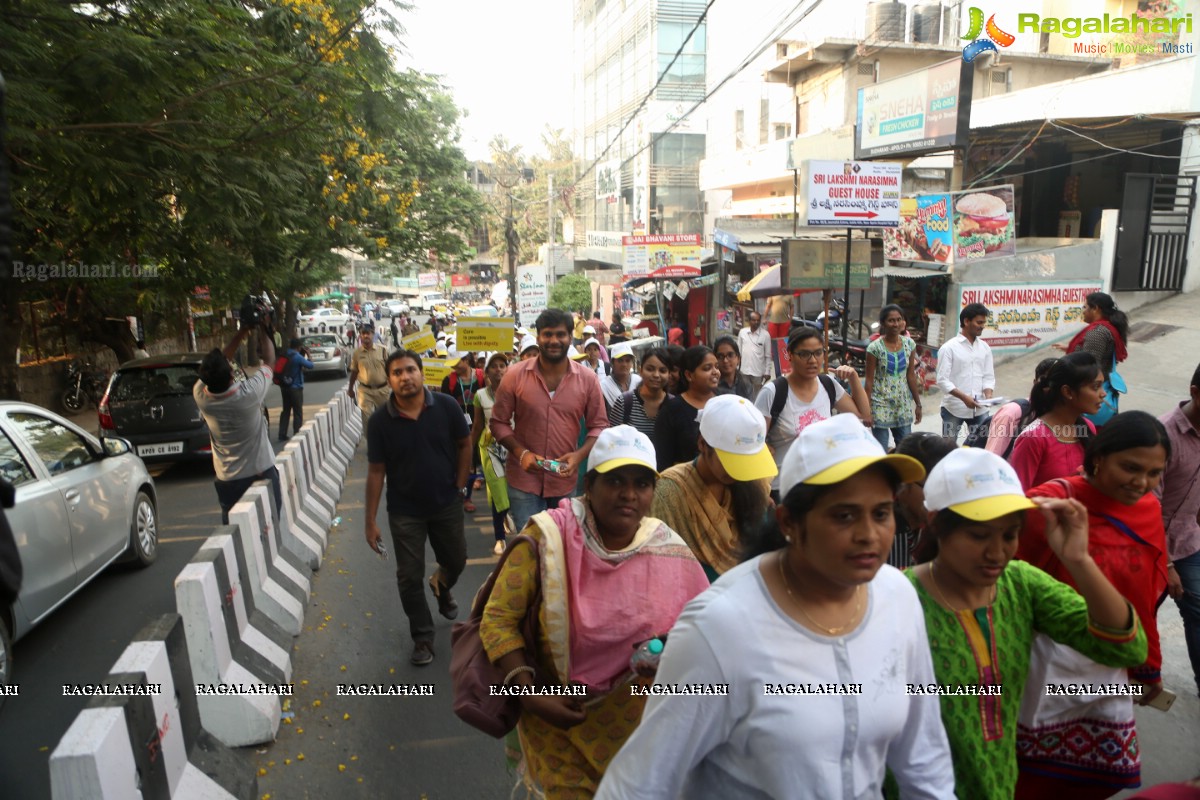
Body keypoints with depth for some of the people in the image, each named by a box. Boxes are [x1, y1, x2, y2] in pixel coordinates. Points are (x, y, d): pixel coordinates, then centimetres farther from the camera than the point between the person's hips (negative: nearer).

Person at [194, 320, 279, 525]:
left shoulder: (200, 396, -13)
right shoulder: (248, 393, -22)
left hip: (228, 480, 2)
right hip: (262, 474, -2)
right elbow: (269, 360, -5)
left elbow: (216, 365, 6)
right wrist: (262, 330, 9)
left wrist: (241, 333, 8)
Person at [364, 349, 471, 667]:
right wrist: (371, 520, -7)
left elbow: (464, 444, 0)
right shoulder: (380, 420, -14)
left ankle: (441, 586, 55)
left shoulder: (446, 406, -14)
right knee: (410, 576, 6)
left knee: (456, 561, 19)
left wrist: (460, 485, -4)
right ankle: (423, 637, 28)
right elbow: (376, 470, -9)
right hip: (404, 511, -1)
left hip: (446, 504, 1)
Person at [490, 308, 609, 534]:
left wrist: (579, 455, -17)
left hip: (567, 480, 2)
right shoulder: (515, 375, -7)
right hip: (524, 479, -1)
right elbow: (499, 422, -1)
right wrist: (521, 452, -16)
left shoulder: (587, 378, -5)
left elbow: (599, 425, 0)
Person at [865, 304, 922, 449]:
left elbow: (911, 376, 7)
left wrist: (918, 404, 8)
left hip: (903, 405, 5)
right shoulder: (875, 347, -12)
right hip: (881, 405, -4)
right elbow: (869, 380, -10)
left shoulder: (909, 344, 2)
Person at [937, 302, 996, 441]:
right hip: (954, 409, -4)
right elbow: (942, 380, -12)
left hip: (979, 409, 5)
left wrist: (988, 395, -10)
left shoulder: (985, 348, 9)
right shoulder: (948, 348, -7)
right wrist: (964, 397, -22)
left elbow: (989, 377, 10)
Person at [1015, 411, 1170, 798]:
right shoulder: (1051, 504, -21)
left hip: (1110, 665, 6)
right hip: (1050, 662, -6)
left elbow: (1145, 597, 8)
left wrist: (1149, 666, 14)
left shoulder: (1149, 510, -1)